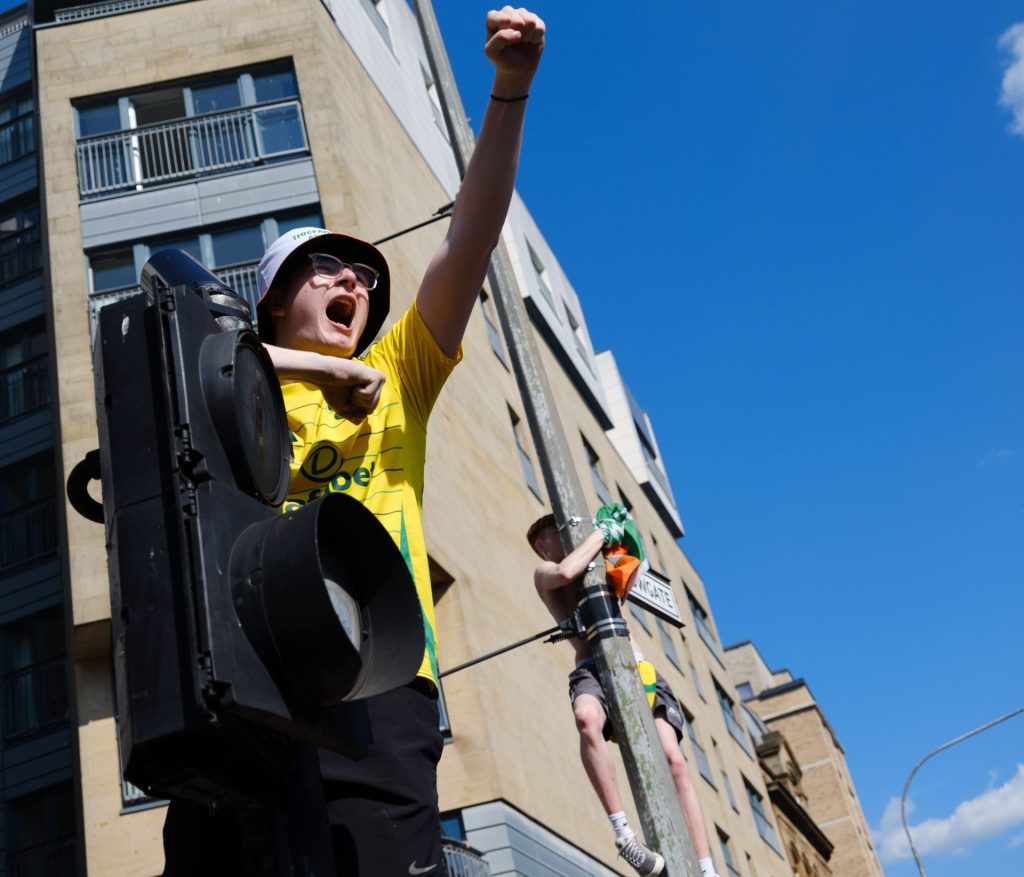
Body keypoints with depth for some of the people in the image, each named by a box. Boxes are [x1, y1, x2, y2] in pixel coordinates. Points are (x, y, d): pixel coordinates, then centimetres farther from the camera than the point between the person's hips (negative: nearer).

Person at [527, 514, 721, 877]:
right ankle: (623, 831, -39)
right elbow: (566, 573, -11)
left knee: (673, 760, -16)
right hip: (594, 670, -5)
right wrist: (600, 532, 0)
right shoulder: (545, 572, 12)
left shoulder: (598, 569, 32)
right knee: (587, 718, -41)